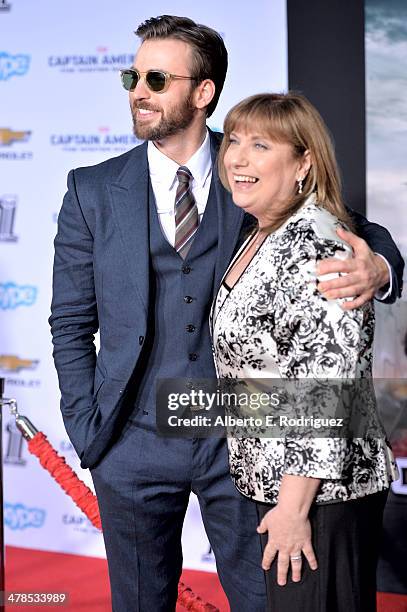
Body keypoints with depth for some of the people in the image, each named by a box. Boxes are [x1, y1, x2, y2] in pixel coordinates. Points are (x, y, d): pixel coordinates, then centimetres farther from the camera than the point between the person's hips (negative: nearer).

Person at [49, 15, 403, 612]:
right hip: (136, 445, 1)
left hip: (240, 436, 0)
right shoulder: (93, 191, 0)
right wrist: (88, 433, -3)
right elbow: (71, 323, 3)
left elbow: (357, 232, 1)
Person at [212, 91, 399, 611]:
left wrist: (294, 508, -23)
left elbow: (327, 389, -25)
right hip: (272, 479, 10)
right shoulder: (263, 238, 9)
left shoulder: (318, 250, -21)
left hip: (320, 491, -10)